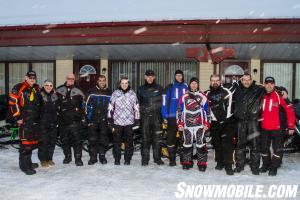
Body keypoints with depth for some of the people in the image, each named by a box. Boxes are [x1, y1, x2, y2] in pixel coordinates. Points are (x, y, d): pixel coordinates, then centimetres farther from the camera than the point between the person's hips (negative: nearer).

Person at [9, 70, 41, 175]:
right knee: (26, 142, -8)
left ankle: (27, 161, 29)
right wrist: (17, 117, -12)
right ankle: (24, 165, 0)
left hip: (35, 120, 8)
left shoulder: (37, 88, 14)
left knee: (33, 142, 14)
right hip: (24, 121, -7)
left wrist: (38, 117, 20)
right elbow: (13, 103, -11)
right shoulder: (19, 88, -7)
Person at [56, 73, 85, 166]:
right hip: (62, 119, 2)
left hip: (74, 120, -2)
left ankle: (78, 158, -1)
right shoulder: (59, 90, 9)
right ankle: (67, 156, 25)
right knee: (64, 139, 10)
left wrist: (82, 116, 3)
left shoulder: (78, 92, 7)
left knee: (76, 139, -7)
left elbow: (83, 105, 10)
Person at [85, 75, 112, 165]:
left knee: (103, 140, 5)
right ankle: (93, 157, 11)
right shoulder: (91, 92, 3)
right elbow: (88, 106, 1)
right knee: (92, 139, 0)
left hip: (104, 120, 1)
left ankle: (102, 156, 18)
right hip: (93, 119, -1)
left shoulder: (109, 93, 8)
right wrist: (88, 119, -4)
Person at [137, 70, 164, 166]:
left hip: (157, 116, 0)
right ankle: (145, 158, 9)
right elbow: (138, 103, 15)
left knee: (157, 137, 0)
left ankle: (157, 157, 12)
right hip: (145, 116, 0)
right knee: (145, 138, 1)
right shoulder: (141, 89, 11)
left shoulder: (159, 88, 10)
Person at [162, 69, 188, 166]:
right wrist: (165, 116, -6)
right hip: (172, 117, -2)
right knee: (171, 138, -1)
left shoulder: (187, 87, 8)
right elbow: (165, 102, -1)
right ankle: (172, 159, 9)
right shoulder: (170, 88, 2)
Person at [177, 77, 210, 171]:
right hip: (187, 125, 2)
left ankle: (202, 163, 6)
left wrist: (206, 124, 0)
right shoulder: (184, 97, 8)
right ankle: (186, 162, 19)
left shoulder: (203, 97, 5)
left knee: (200, 144, -3)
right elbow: (179, 111, 8)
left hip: (199, 125, -2)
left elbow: (207, 111, 6)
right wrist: (180, 124, 3)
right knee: (187, 144, 8)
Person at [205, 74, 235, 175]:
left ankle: (228, 165, -5)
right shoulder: (208, 94, 7)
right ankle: (219, 162, 25)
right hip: (215, 122, 3)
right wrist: (213, 118, 0)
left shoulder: (226, 91, 2)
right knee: (217, 143, 11)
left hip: (227, 121, -2)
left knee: (227, 143, -9)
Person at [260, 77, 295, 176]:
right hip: (264, 128, 5)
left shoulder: (279, 96, -11)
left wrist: (291, 126, -9)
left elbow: (289, 110, -10)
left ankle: (274, 167, 16)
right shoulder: (262, 97, 5)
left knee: (277, 149, 0)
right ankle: (266, 165, 33)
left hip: (276, 128, -5)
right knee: (264, 148, 15)